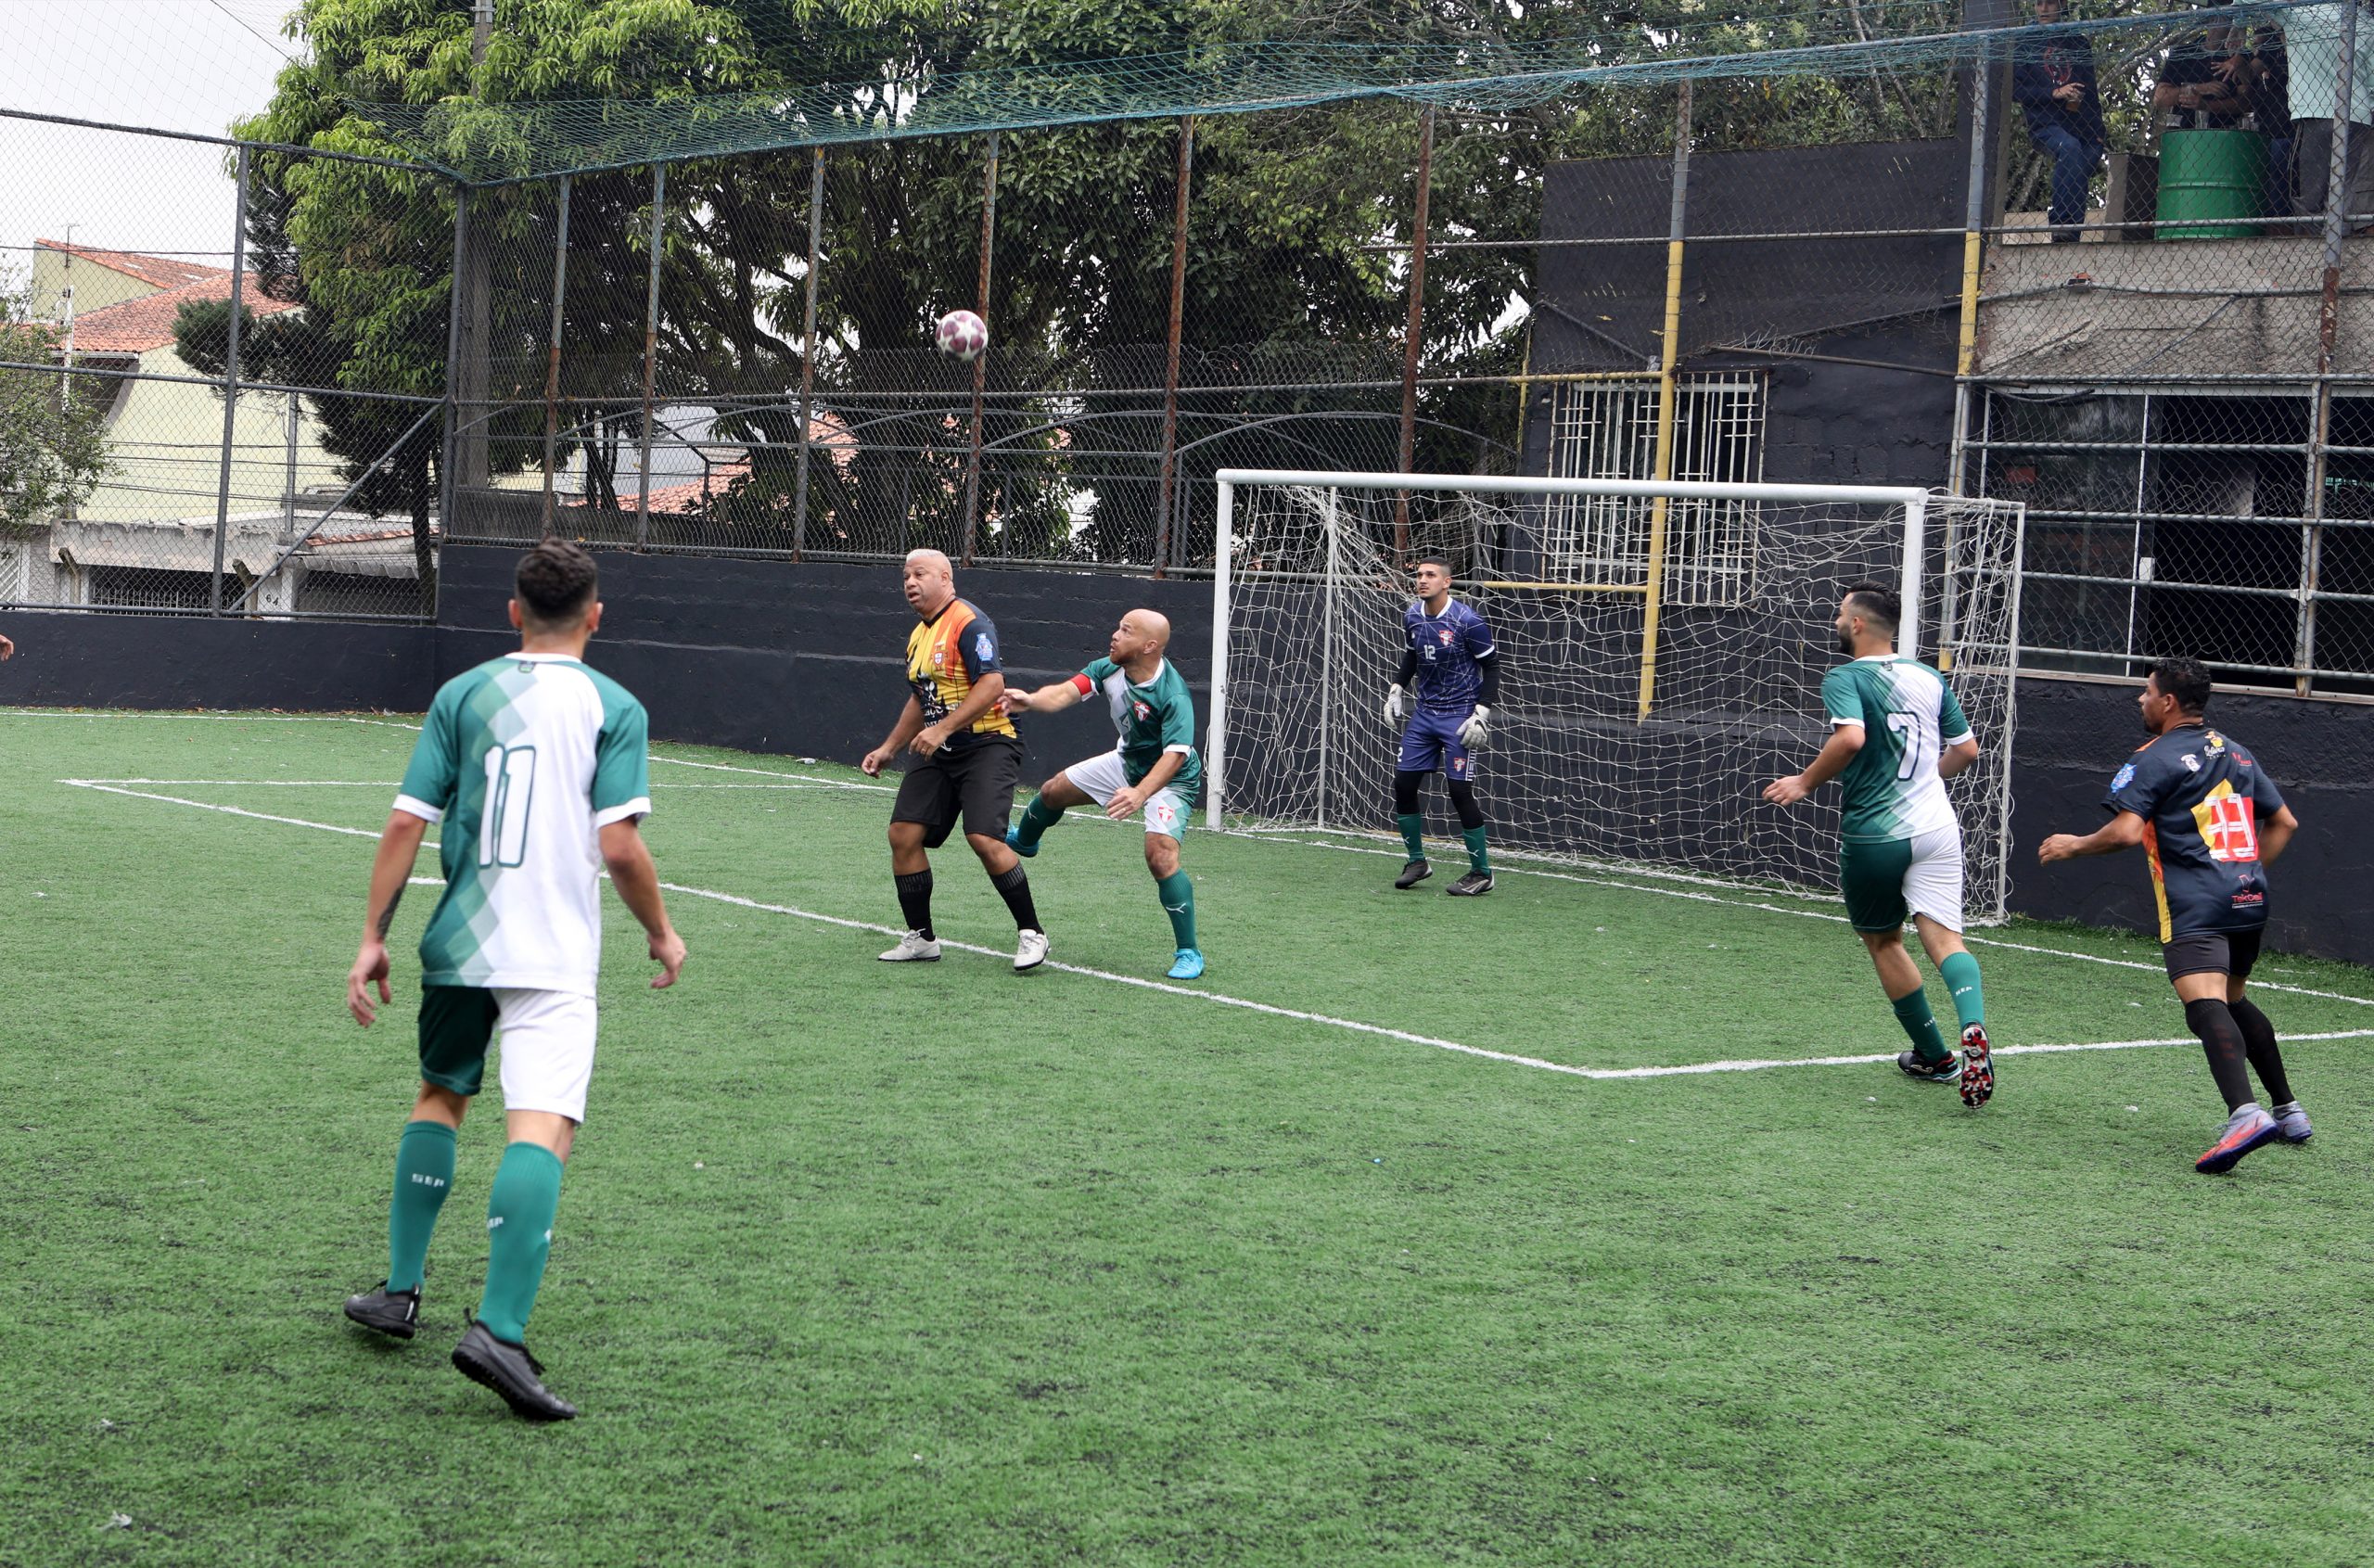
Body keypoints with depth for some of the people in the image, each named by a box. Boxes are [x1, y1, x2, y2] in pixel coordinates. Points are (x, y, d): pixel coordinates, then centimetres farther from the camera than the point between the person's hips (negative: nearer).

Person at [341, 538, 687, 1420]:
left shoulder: (461, 695, 6)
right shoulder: (613, 707, -3)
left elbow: (405, 825, 1)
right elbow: (619, 845, -11)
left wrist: (373, 936, 7)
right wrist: (661, 933, 4)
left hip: (457, 945, 4)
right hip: (554, 959, -4)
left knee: (440, 1095, 24)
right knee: (541, 1128, -9)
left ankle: (400, 1292, 29)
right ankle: (499, 1330, -23)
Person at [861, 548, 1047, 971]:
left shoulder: (969, 623, -12)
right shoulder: (918, 636, 17)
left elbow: (992, 684, -23)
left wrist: (943, 728, -26)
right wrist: (888, 749, 24)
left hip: (986, 745, -9)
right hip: (937, 753, 9)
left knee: (984, 838, -21)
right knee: (904, 834, -2)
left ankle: (1031, 933, -7)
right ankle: (921, 938, 10)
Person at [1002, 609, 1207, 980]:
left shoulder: (1173, 697, -35)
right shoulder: (1109, 669, -16)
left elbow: (1175, 755, -43)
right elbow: (1065, 692, -27)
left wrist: (1140, 794, -59)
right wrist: (1031, 700, -50)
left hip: (1170, 778, -8)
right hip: (1128, 761, 8)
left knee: (1160, 855, -26)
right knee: (1054, 790, 18)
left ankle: (1188, 953, -14)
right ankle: (1023, 840, 54)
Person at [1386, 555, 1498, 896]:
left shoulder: (1467, 620, -16)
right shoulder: (1412, 616, 2)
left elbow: (1492, 667, -9)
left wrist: (1481, 714, -16)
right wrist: (1395, 689, 7)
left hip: (1459, 717, -6)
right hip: (1425, 713, 6)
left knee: (1460, 791, -11)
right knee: (1403, 784, 3)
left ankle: (1481, 872, 2)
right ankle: (1417, 861, 20)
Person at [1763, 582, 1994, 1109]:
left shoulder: (1844, 679, -7)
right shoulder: (1929, 678, 11)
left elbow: (1851, 736, -26)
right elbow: (1966, 749, 17)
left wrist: (1805, 782, -13)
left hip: (1873, 833, -4)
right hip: (1935, 827, 4)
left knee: (1883, 941, 15)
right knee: (1944, 936, -6)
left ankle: (1934, 1055, 21)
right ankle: (1973, 1029, -33)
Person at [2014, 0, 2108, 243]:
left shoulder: (2079, 43, 20)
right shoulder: (2026, 43, 13)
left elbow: (2091, 92, 17)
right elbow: (2017, 89, 1)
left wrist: (2098, 131, 6)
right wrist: (2055, 93, -12)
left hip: (2080, 127, 4)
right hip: (2045, 124, -4)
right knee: (2069, 147, -34)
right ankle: (2060, 222, -37)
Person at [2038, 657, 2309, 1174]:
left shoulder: (2154, 759, -4)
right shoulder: (2237, 754, 19)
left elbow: (2126, 832, -15)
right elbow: (2284, 822, 23)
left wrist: (2074, 845, 1)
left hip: (2195, 906, -8)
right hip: (2249, 900, 8)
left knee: (2205, 1005, -22)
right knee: (2234, 1001, 26)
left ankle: (2244, 1113, -42)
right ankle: (2289, 1112, 30)